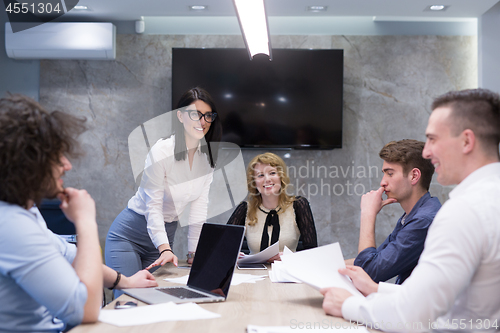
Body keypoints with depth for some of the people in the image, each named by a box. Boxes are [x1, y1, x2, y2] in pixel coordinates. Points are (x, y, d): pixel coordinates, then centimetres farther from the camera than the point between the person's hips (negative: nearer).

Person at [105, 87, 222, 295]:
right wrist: (165, 250, -35)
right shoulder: (161, 151, -20)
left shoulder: (207, 156, -2)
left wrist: (194, 253, -2)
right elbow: (153, 206, -23)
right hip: (129, 234, -5)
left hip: (166, 234, 6)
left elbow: (199, 206, 0)